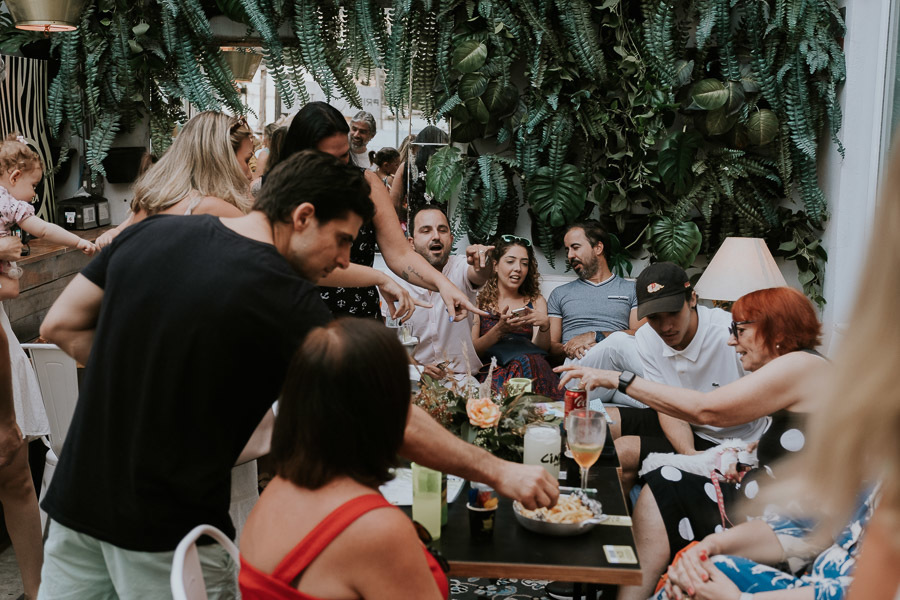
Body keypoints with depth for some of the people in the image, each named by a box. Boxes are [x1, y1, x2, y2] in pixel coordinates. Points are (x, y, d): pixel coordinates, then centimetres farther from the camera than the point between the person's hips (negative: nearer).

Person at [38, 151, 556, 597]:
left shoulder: (151, 233, -2)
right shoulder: (286, 302, -20)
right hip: (166, 532, -6)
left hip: (75, 498, 6)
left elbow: (61, 326, 5)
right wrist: (498, 471, -11)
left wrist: (151, 381, 6)